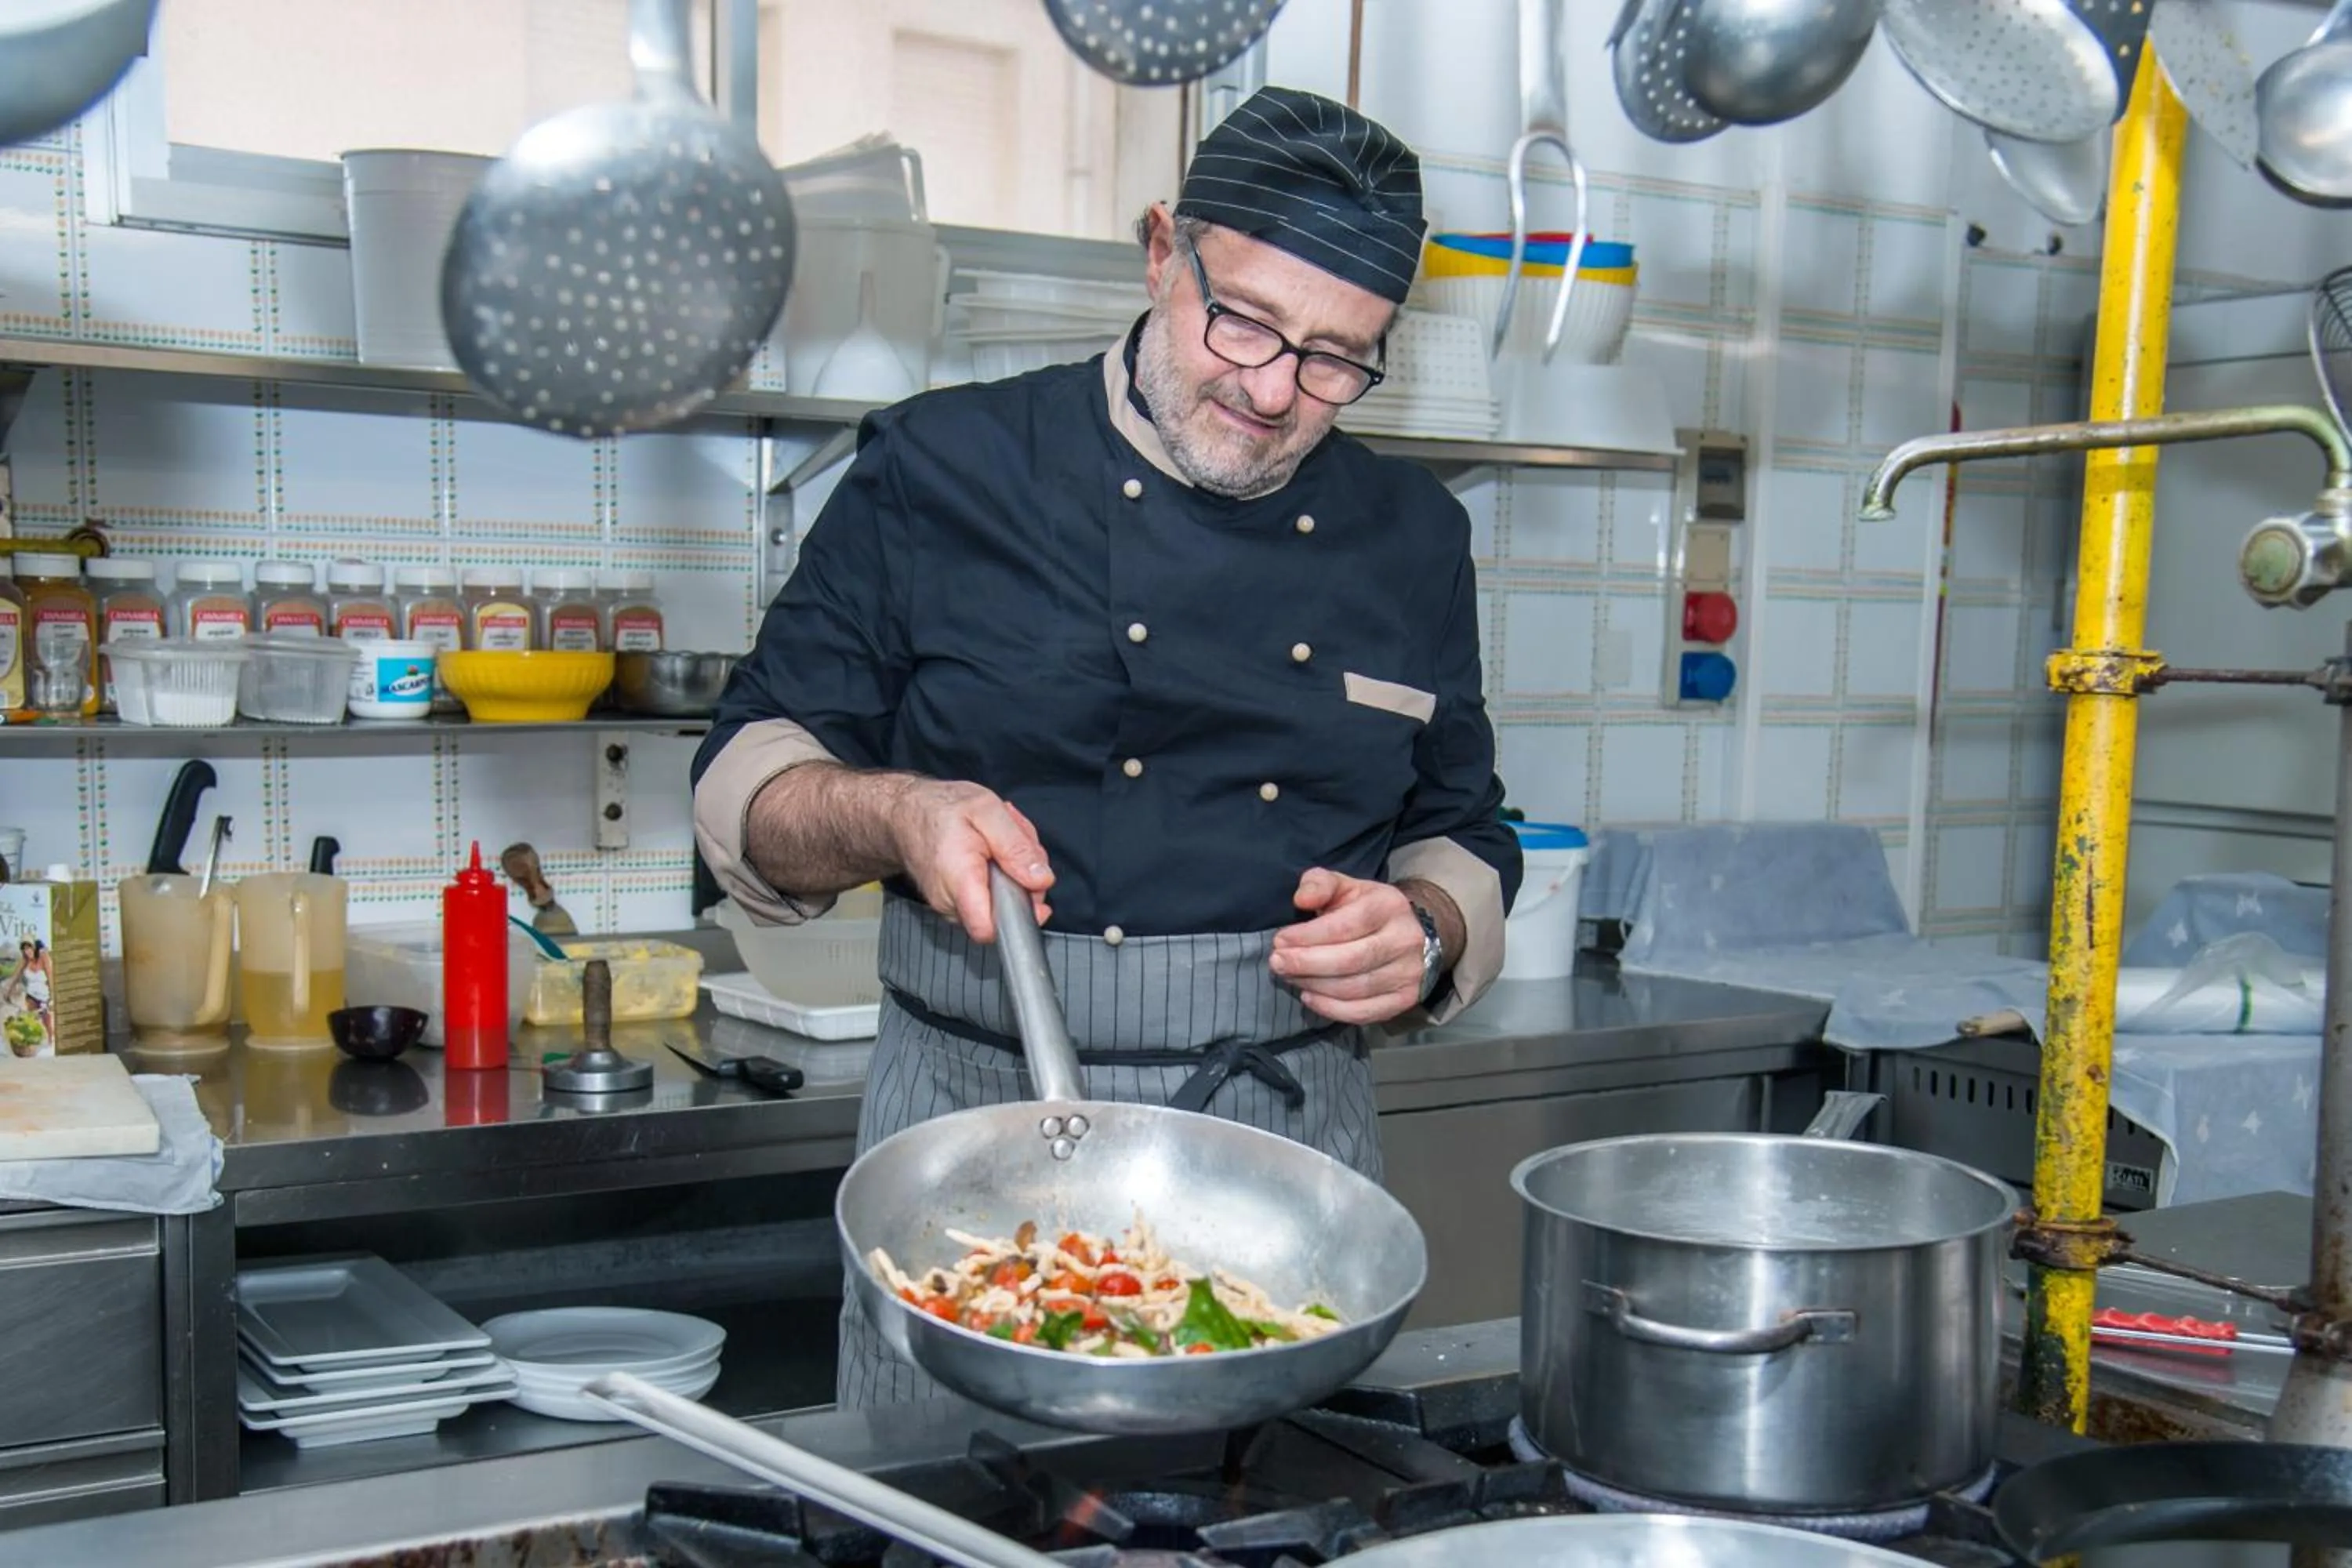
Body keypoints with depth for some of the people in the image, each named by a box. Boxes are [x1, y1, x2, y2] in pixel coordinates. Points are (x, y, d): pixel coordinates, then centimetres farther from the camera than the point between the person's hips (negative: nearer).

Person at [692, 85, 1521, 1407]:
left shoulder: (1413, 539, 9)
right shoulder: (942, 469, -1)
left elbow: (1465, 840, 17)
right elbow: (746, 784, 2)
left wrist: (1424, 934, -4)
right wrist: (890, 815, -18)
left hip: (1298, 1152, 3)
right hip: (979, 1140, -2)